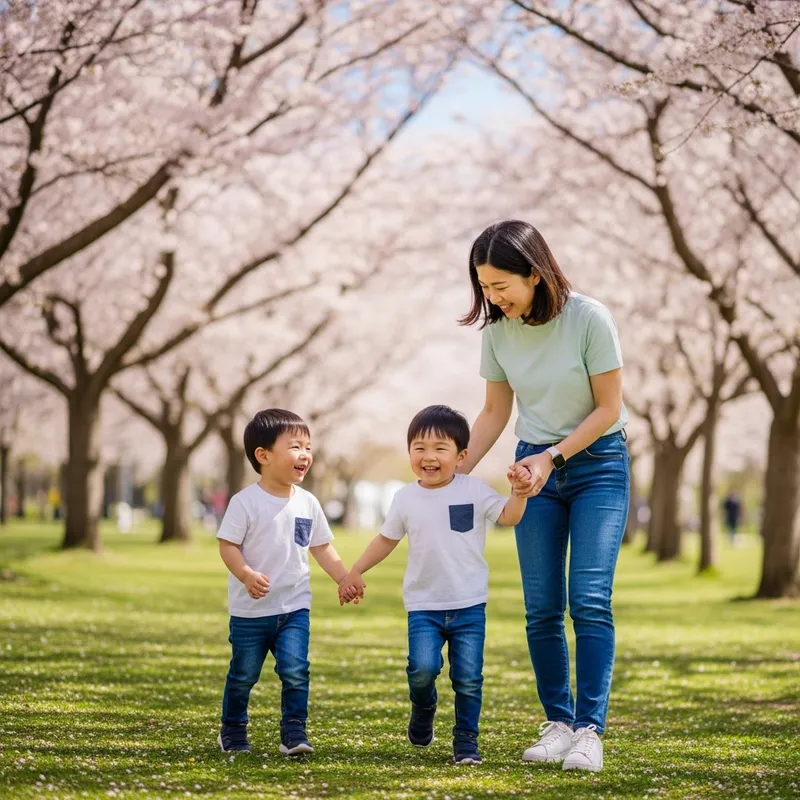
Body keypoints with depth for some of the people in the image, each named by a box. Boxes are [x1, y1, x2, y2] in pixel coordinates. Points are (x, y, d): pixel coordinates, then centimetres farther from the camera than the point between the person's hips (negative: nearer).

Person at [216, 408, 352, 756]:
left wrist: (346, 579, 6)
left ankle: (294, 732, -2)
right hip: (250, 610, -3)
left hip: (294, 607, 3)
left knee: (295, 671, -11)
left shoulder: (308, 503, 4)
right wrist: (246, 575, -28)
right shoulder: (245, 502, -12)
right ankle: (232, 731, 27)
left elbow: (321, 548, 13)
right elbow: (228, 545, -13)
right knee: (244, 674, 9)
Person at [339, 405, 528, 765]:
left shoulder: (473, 490, -2)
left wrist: (519, 492, -25)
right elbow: (386, 539, 16)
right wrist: (355, 572, 15)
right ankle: (423, 710, 15)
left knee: (468, 678, -3)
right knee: (423, 668, -17)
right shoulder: (406, 498, 3)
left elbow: (508, 516, -5)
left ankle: (466, 740, 14)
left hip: (469, 604, -1)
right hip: (424, 605, 1)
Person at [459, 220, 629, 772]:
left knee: (589, 600, -13)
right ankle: (558, 723, 10)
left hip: (598, 463, -4)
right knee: (542, 609, 1)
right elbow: (495, 413, 7)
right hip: (535, 466, 4)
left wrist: (552, 457, -17)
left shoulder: (589, 318, -18)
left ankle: (589, 730, -10)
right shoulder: (498, 331, -5)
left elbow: (609, 408, -13)